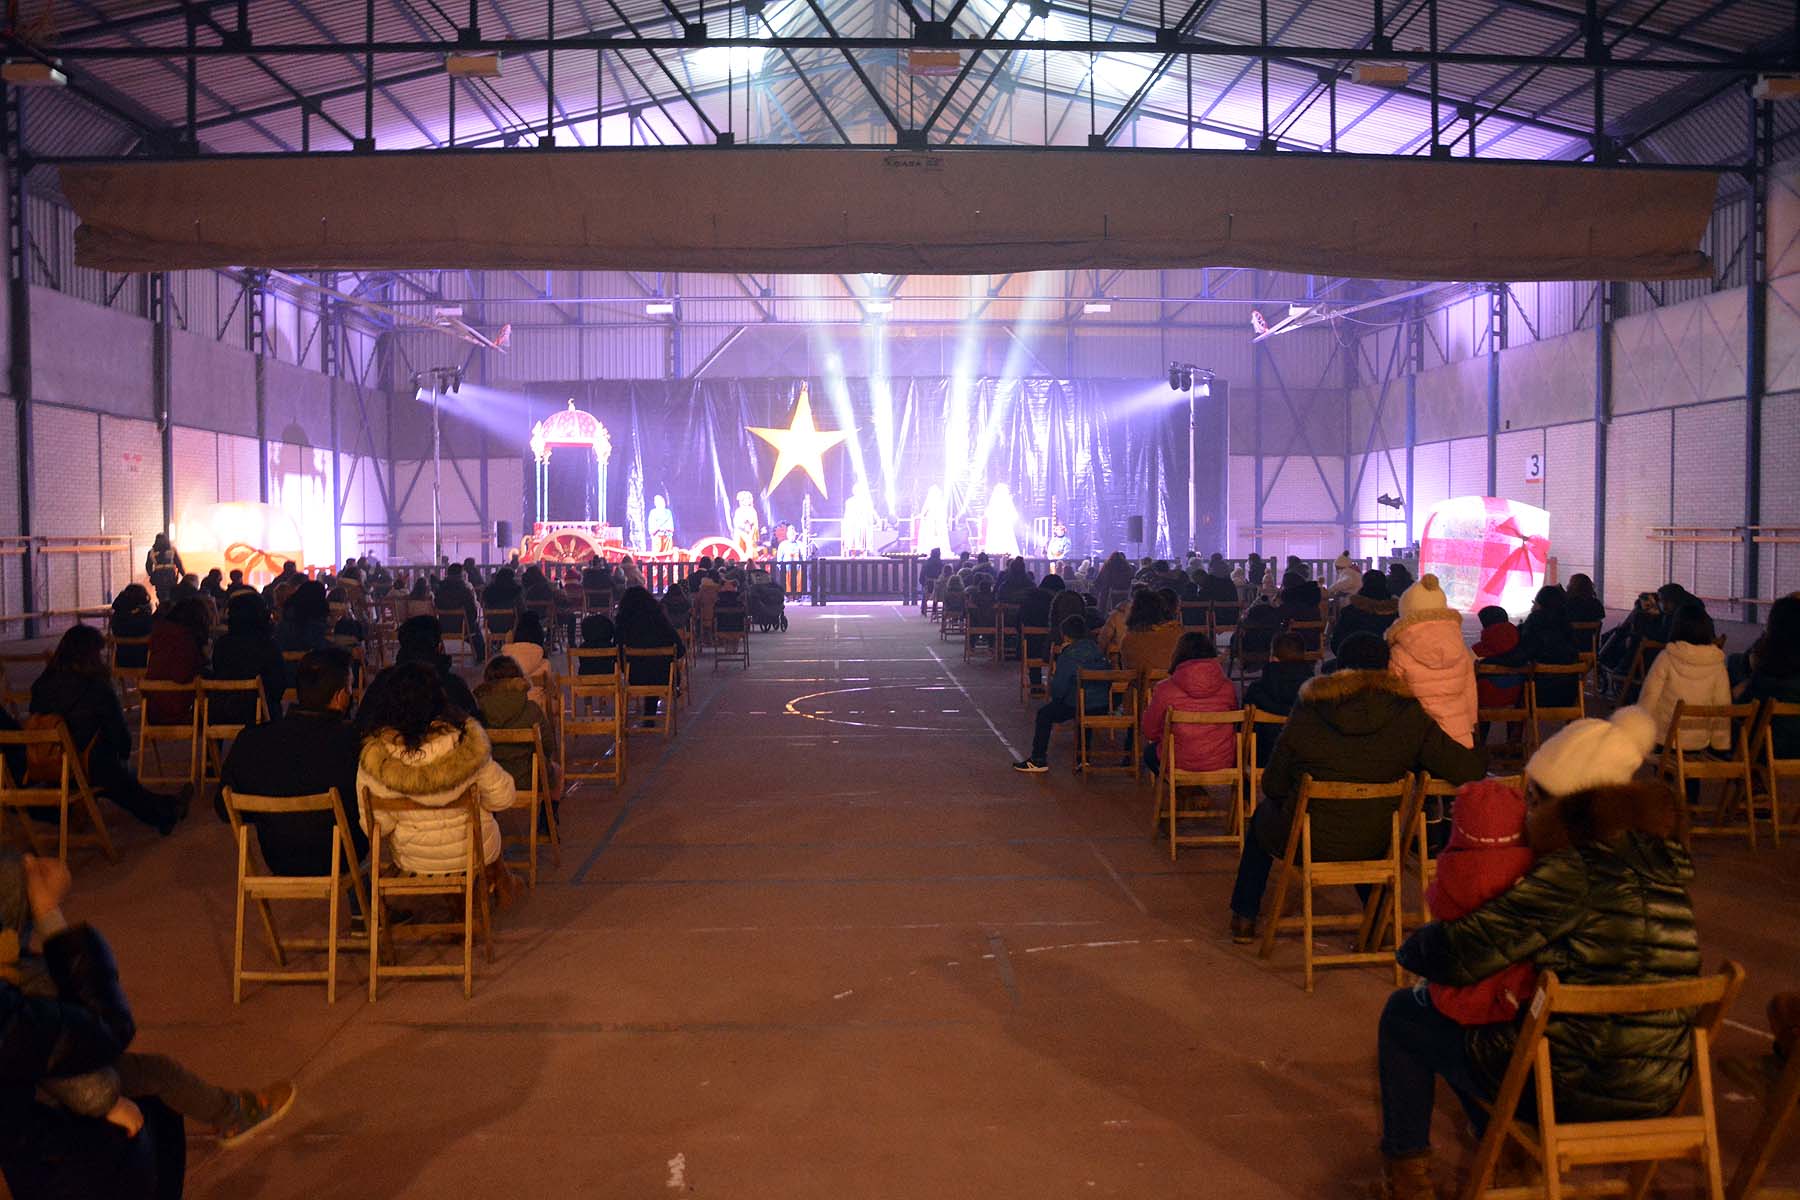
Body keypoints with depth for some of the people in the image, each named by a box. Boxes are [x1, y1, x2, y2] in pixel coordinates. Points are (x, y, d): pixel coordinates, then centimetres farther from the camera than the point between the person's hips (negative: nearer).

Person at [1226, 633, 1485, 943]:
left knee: (1264, 814, 32)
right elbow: (1467, 769, -15)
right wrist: (1481, 759, 9)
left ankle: (1244, 918, 37)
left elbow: (1273, 786, -7)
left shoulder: (1307, 714, -14)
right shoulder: (1410, 717, -13)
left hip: (1305, 842, -2)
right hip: (1371, 847, 2)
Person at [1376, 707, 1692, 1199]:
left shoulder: (1572, 873, -22)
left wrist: (1412, 945, 1)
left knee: (1405, 1014, 13)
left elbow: (1454, 957, -23)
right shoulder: (1662, 863, 2)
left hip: (1573, 1092, -8)